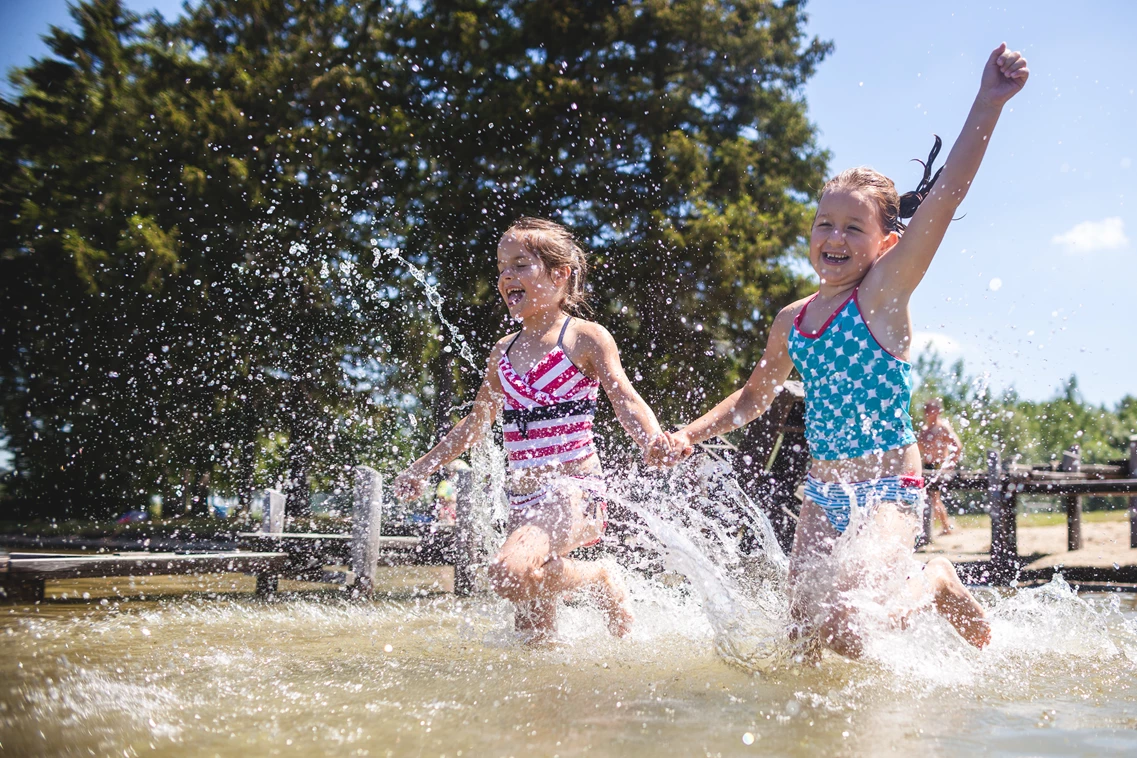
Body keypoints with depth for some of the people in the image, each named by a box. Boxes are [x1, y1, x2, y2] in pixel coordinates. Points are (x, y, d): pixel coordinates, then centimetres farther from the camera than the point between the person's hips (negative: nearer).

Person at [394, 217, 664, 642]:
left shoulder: (586, 338, -2)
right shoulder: (503, 351, 15)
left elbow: (626, 402, -12)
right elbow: (476, 423, 27)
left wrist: (658, 444, -32)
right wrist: (424, 467, 29)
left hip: (574, 491, -6)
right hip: (522, 498, 6)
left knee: (509, 572, -30)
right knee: (532, 636, 2)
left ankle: (598, 579, -5)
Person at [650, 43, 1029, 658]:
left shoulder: (884, 293, -8)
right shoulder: (791, 320, 9)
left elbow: (946, 195, -20)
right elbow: (753, 398, 25)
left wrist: (988, 104, -29)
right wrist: (689, 434, 13)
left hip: (889, 491, -6)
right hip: (823, 494, 6)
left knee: (839, 621, -23)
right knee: (804, 630, 2)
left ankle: (939, 584, 7)